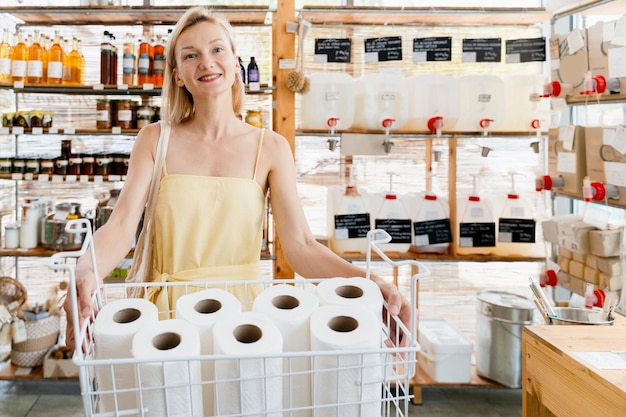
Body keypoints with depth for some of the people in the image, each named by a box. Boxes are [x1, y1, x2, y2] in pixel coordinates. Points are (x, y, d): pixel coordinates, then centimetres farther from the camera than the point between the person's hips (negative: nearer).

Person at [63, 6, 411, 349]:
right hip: (170, 309, 0)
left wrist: (364, 280, -24)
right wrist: (86, 272, -29)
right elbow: (122, 224, -6)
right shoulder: (155, 140, 4)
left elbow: (300, 246, -6)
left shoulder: (271, 148, 1)